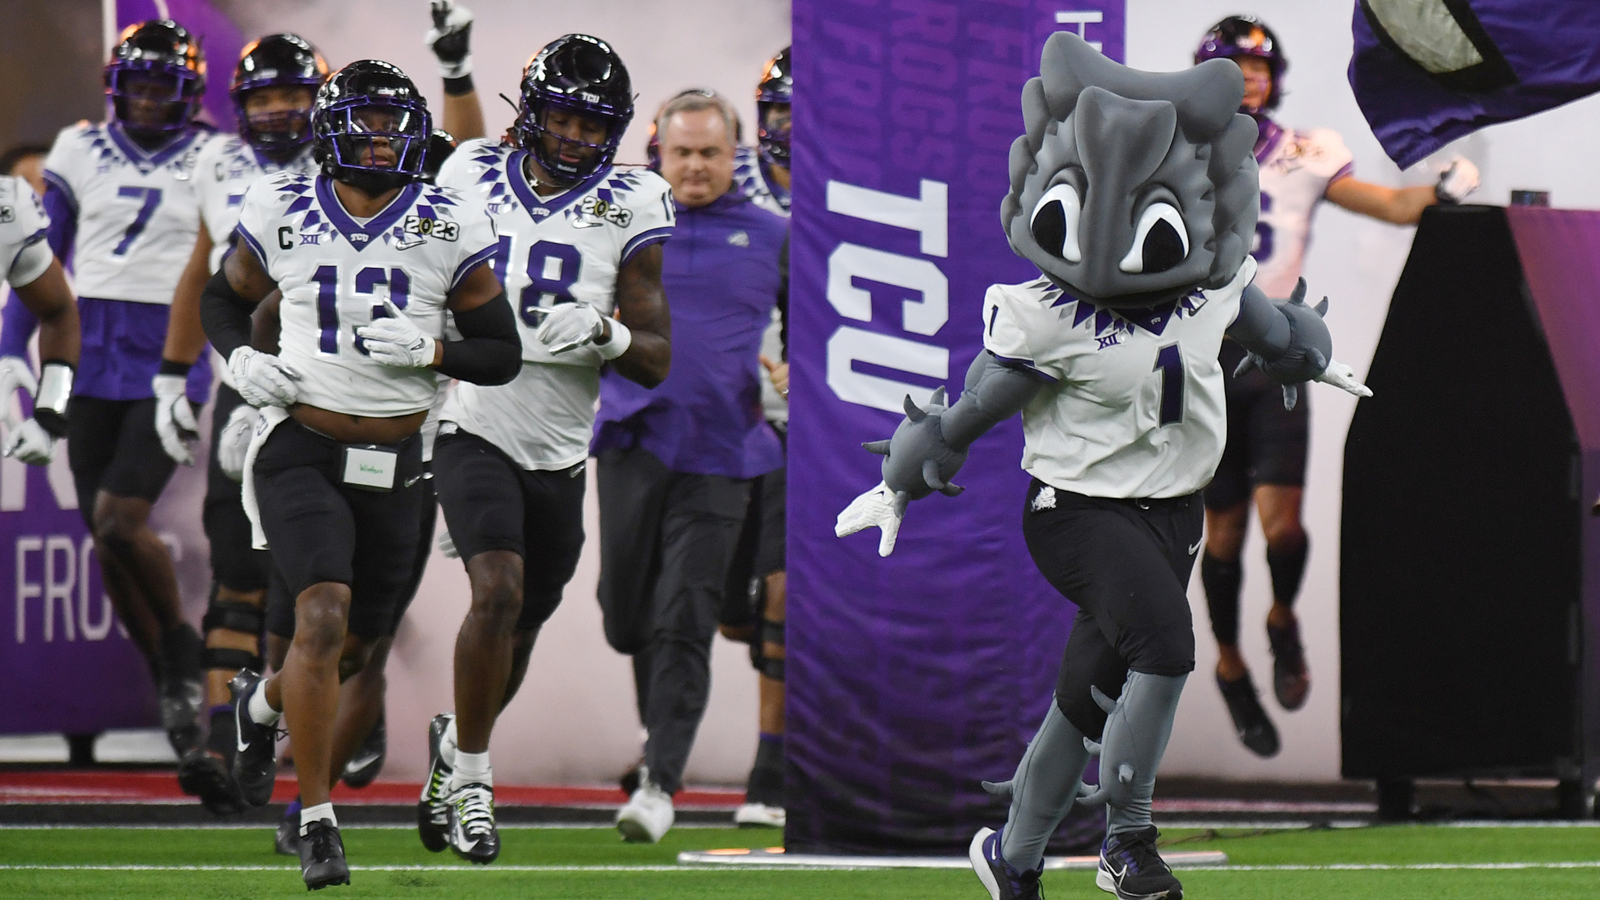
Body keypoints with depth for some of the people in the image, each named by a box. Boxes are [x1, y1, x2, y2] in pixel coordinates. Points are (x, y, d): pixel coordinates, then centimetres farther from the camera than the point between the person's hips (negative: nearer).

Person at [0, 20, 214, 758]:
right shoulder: (82, 152, 7)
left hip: (169, 362, -3)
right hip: (89, 356, 3)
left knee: (122, 521, -16)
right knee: (105, 538, 3)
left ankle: (180, 644, 8)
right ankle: (172, 682, 17)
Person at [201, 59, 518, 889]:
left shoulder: (448, 229, -3)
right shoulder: (284, 215, -3)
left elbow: (502, 354, 2)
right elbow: (222, 298, 15)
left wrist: (429, 350, -17)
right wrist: (242, 361, -5)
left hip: (394, 466, 3)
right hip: (300, 453, -3)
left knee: (352, 648, 15)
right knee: (323, 618, -21)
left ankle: (262, 703, 51)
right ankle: (316, 824, -13)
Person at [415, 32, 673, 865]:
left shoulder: (627, 208, -4)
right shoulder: (471, 179, -2)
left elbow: (656, 359, -5)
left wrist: (602, 335, -23)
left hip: (560, 452, 2)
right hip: (476, 430, -2)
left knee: (518, 630, 13)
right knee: (499, 590, -22)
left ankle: (456, 740, 42)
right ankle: (471, 778, -10)